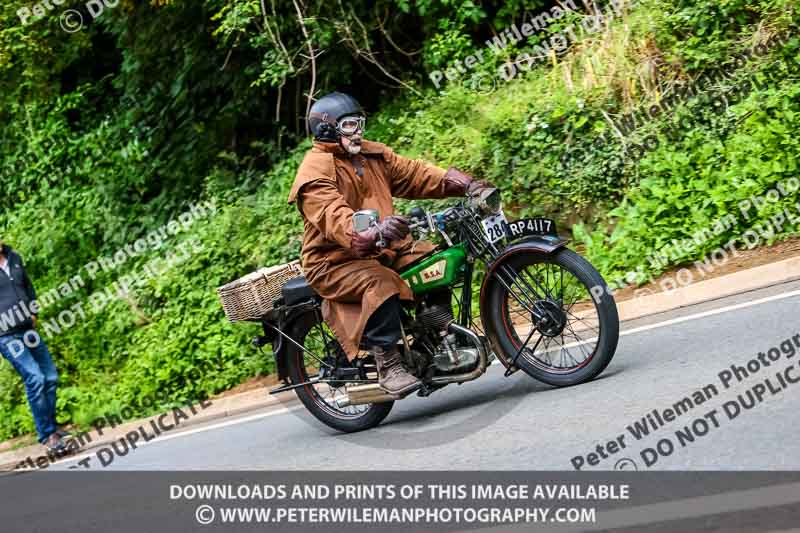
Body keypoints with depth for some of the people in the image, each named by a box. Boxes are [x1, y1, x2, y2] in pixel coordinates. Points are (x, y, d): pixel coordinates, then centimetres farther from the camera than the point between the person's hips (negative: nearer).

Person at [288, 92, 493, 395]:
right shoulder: (315, 171, -14)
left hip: (382, 250, 8)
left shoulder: (373, 155, 12)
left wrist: (465, 184, -10)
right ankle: (388, 367, -27)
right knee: (381, 283, -34)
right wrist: (373, 232, -50)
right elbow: (334, 217, -30)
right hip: (335, 262, -8)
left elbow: (415, 173, 5)